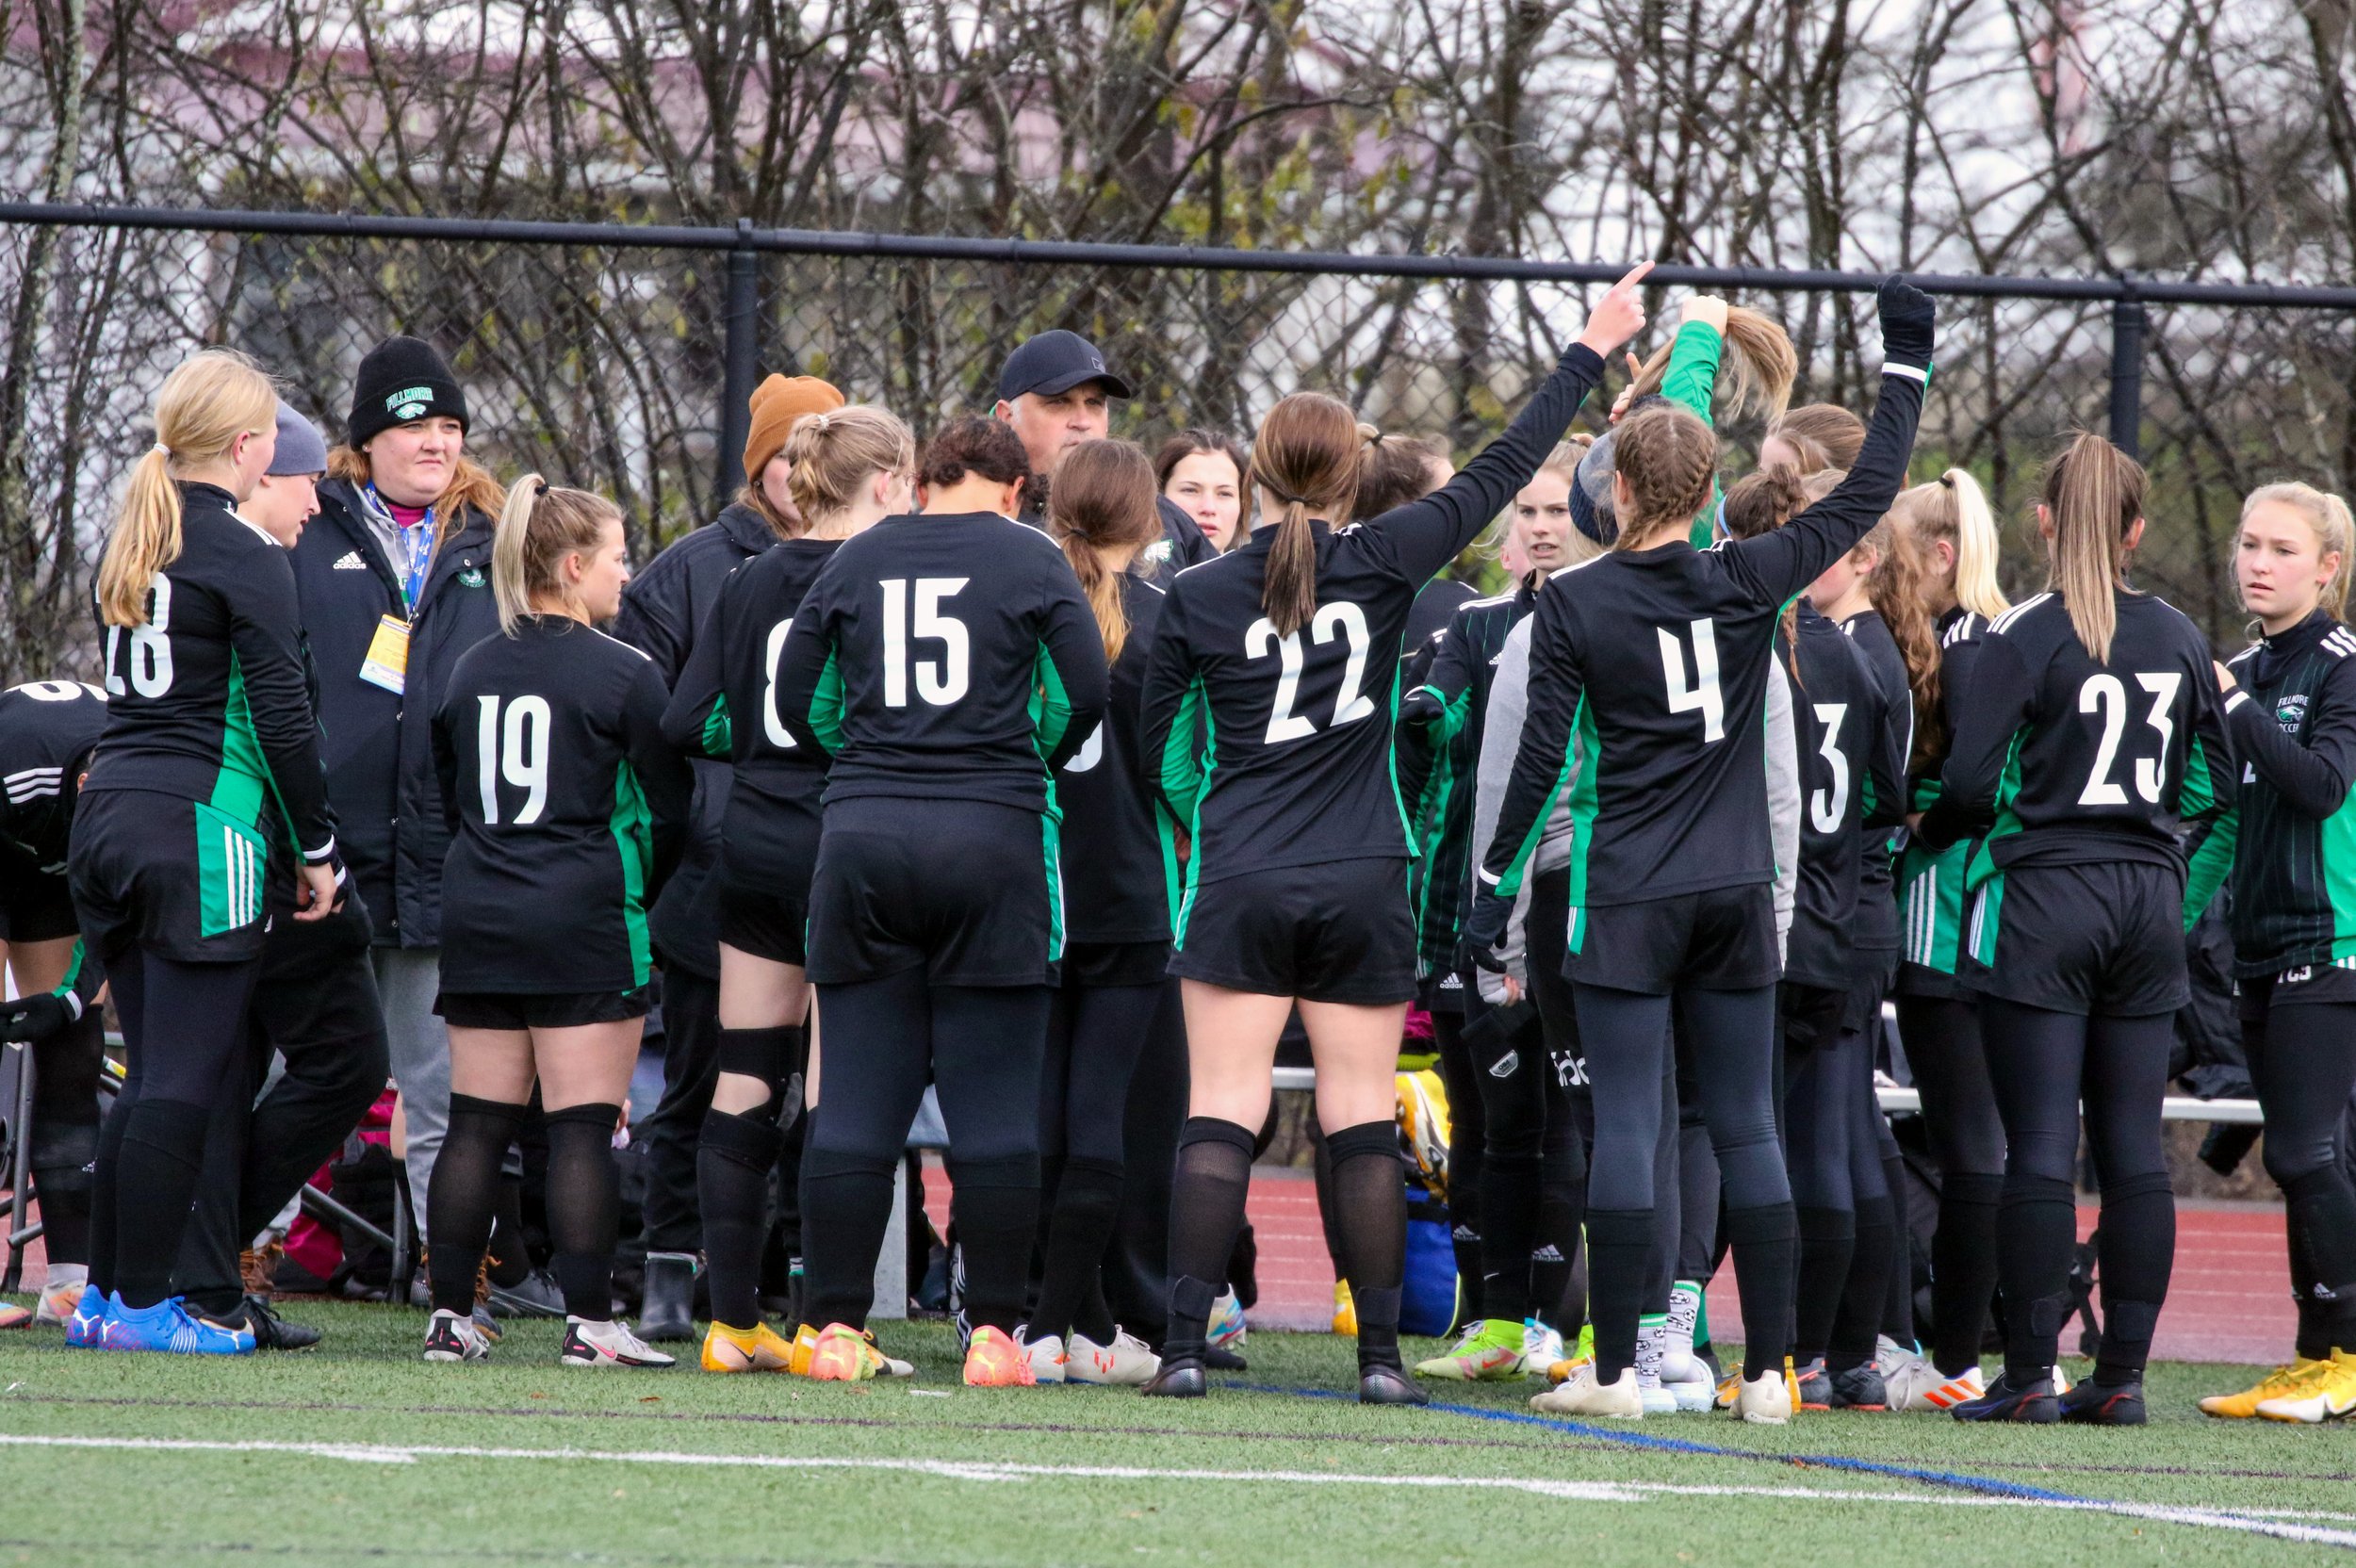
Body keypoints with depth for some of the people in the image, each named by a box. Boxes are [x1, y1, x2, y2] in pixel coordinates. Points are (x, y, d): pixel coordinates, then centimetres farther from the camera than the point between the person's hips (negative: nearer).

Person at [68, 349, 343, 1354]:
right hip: (202, 828, -8)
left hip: (108, 812, 8)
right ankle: (143, 1305, -5)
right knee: (186, 1077, -5)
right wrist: (316, 847, -4)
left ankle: (105, 1291, 14)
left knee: (151, 1073, 14)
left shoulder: (127, 544, 14)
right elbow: (282, 716, -12)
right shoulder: (244, 559, -10)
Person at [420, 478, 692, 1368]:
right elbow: (669, 810, -3)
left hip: (476, 921, 6)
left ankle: (451, 1317, 7)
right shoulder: (625, 676, -8)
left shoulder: (471, 670, 10)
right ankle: (589, 1322, -7)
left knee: (476, 1125, 8)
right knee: (582, 1128, -5)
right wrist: (638, 892, 14)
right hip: (585, 925, -6)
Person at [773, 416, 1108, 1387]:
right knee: (992, 1105, 2)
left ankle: (837, 1327, 3)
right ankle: (993, 1333, 1)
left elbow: (797, 697, 9)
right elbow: (1083, 694, -2)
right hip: (991, 837, -2)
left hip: (862, 834, 3)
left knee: (855, 1099, 5)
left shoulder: (858, 559, 9)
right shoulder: (1029, 560, 1)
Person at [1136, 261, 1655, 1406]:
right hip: (1360, 889, 1)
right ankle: (1380, 1354, 5)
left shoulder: (1197, 599, -3)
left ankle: (1185, 1344, -9)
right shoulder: (1379, 565, -4)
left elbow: (1153, 752, 3)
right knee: (1363, 1124, 5)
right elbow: (1502, 470, 4)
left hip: (1239, 885, -1)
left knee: (1219, 1119, -2)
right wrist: (1595, 349, 12)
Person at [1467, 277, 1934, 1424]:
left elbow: (1540, 757, -4)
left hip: (1628, 898, -3)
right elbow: (1869, 492, 8)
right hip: (1738, 894, 3)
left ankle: (1614, 1368, -3)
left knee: (1625, 1124, -2)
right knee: (1747, 1127, 5)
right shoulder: (1749, 583, 0)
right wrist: (1906, 361, 17)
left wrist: (1495, 879, 4)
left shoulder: (1573, 607, -5)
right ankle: (1765, 1370, 3)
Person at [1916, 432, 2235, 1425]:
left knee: (2039, 1148, -4)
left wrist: (1928, 832, 6)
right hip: (2150, 899, 5)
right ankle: (2123, 1373, 7)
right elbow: (2216, 782, 12)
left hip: (2043, 899, -5)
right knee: (2134, 1147, 6)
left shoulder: (2025, 637, -10)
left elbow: (1971, 784, -13)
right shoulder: (2177, 637, 6)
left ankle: (2029, 1374, -5)